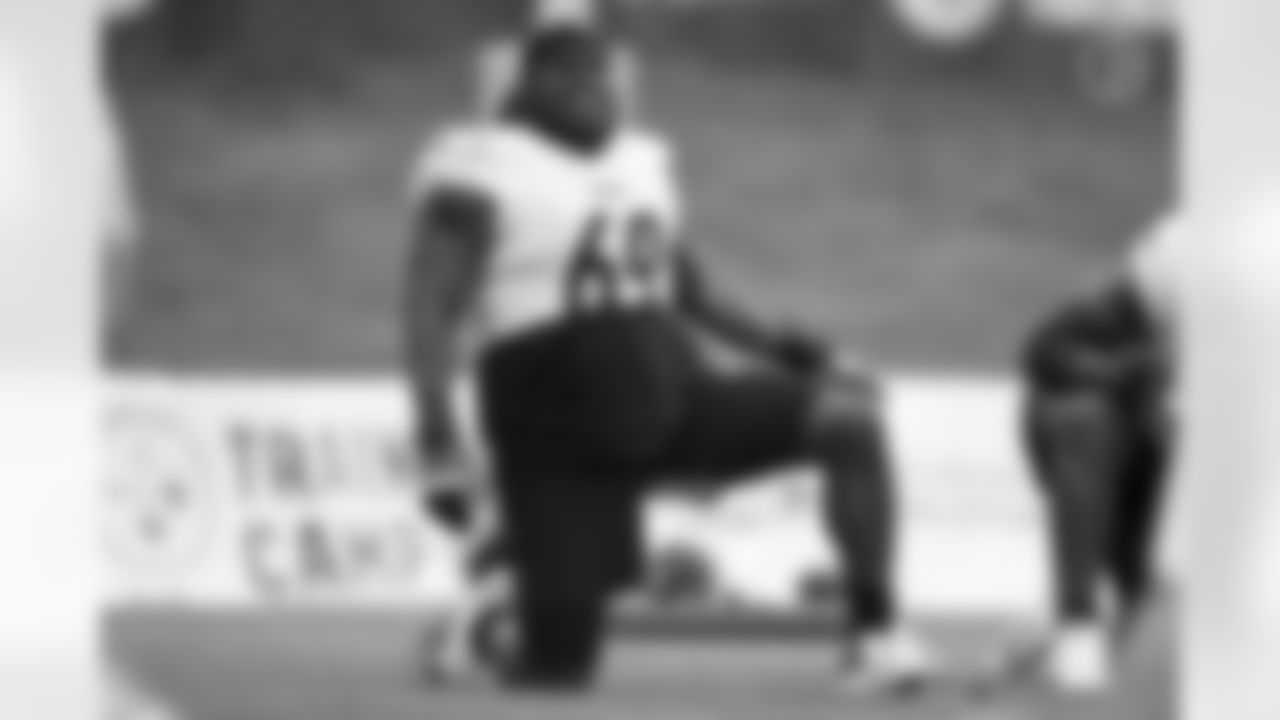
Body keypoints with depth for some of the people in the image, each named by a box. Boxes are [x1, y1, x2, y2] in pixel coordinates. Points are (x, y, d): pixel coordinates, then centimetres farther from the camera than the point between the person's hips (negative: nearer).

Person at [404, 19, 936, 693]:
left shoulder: (639, 160, 15)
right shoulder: (482, 175, -5)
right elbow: (431, 302, -11)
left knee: (848, 413, -14)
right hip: (563, 422, -6)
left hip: (667, 393, 6)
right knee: (560, 661, -13)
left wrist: (766, 340, 13)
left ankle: (875, 630, -11)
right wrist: (432, 408, -25)